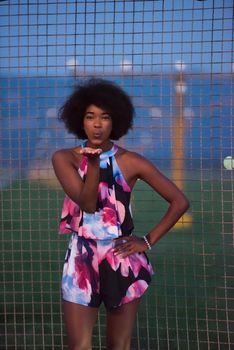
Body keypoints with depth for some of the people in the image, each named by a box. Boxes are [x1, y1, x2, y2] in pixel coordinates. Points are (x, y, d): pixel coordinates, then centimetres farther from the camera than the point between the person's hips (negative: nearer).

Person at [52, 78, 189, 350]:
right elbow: (87, 203, -14)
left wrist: (148, 241, -4)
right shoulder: (64, 159, -2)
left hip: (122, 259, 0)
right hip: (81, 260, 1)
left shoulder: (131, 162, -4)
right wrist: (94, 161, -22)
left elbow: (180, 201, -1)